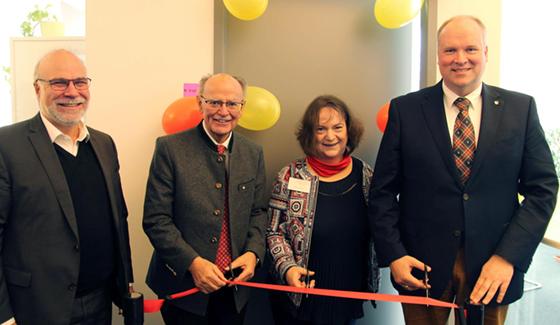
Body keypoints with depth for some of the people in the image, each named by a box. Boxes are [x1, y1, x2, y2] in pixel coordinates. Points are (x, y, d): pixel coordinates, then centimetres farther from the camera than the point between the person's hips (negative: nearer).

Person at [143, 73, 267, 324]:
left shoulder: (253, 154, 4)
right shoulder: (170, 148, -10)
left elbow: (258, 211, 8)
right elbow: (155, 218, -11)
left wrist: (253, 252, -8)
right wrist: (193, 262, -20)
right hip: (184, 285, -4)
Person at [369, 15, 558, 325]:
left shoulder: (520, 108, -1)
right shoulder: (405, 109, -4)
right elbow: (383, 190, -2)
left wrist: (508, 256, -10)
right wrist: (393, 254, -10)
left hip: (493, 266, 1)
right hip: (421, 265, -1)